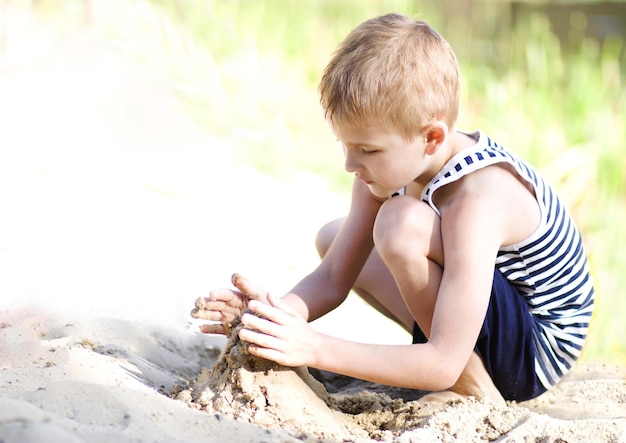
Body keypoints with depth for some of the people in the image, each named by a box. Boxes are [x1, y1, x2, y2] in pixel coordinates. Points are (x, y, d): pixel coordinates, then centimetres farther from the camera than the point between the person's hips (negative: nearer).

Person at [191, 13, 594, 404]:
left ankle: (475, 390, -16)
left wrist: (313, 348, -39)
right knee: (332, 238, 10)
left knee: (402, 224, -31)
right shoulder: (392, 163, -9)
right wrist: (279, 313, -26)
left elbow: (444, 364, -36)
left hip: (537, 352, -9)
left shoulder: (476, 201, -34)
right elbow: (332, 281, -3)